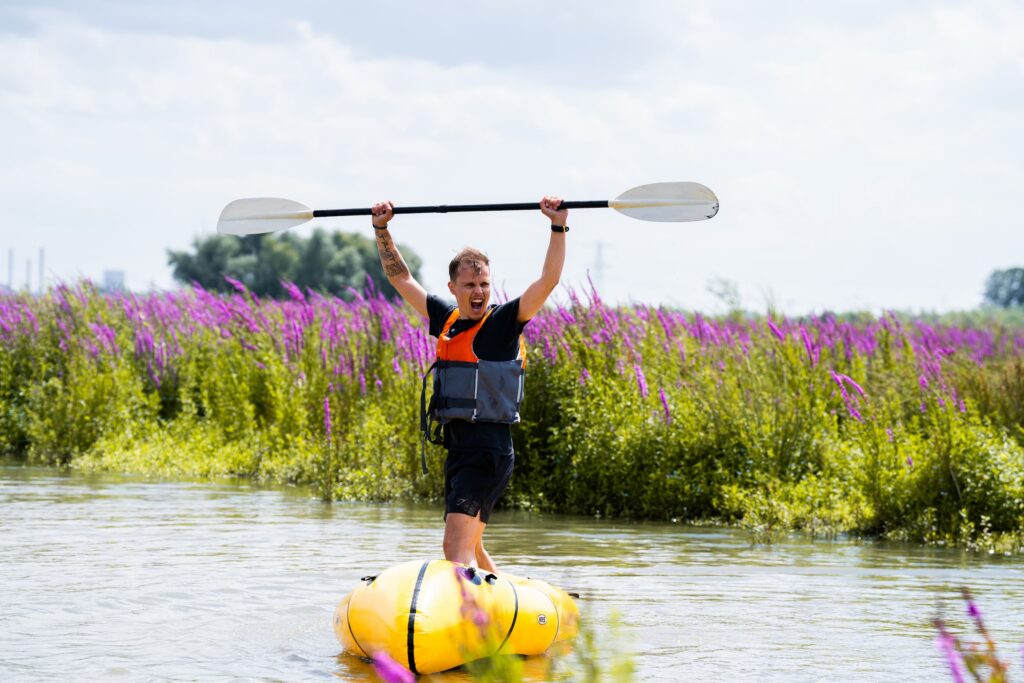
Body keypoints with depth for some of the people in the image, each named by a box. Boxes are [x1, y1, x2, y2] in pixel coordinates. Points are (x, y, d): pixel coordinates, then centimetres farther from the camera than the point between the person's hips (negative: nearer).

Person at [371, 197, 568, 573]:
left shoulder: (503, 321, -5)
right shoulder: (446, 319, 12)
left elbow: (549, 280, -16)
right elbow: (400, 277, 22)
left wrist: (558, 227, -22)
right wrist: (382, 229, 17)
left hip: (489, 452, -8)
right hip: (458, 450, 8)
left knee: (457, 547, -19)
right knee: (466, 547, 19)